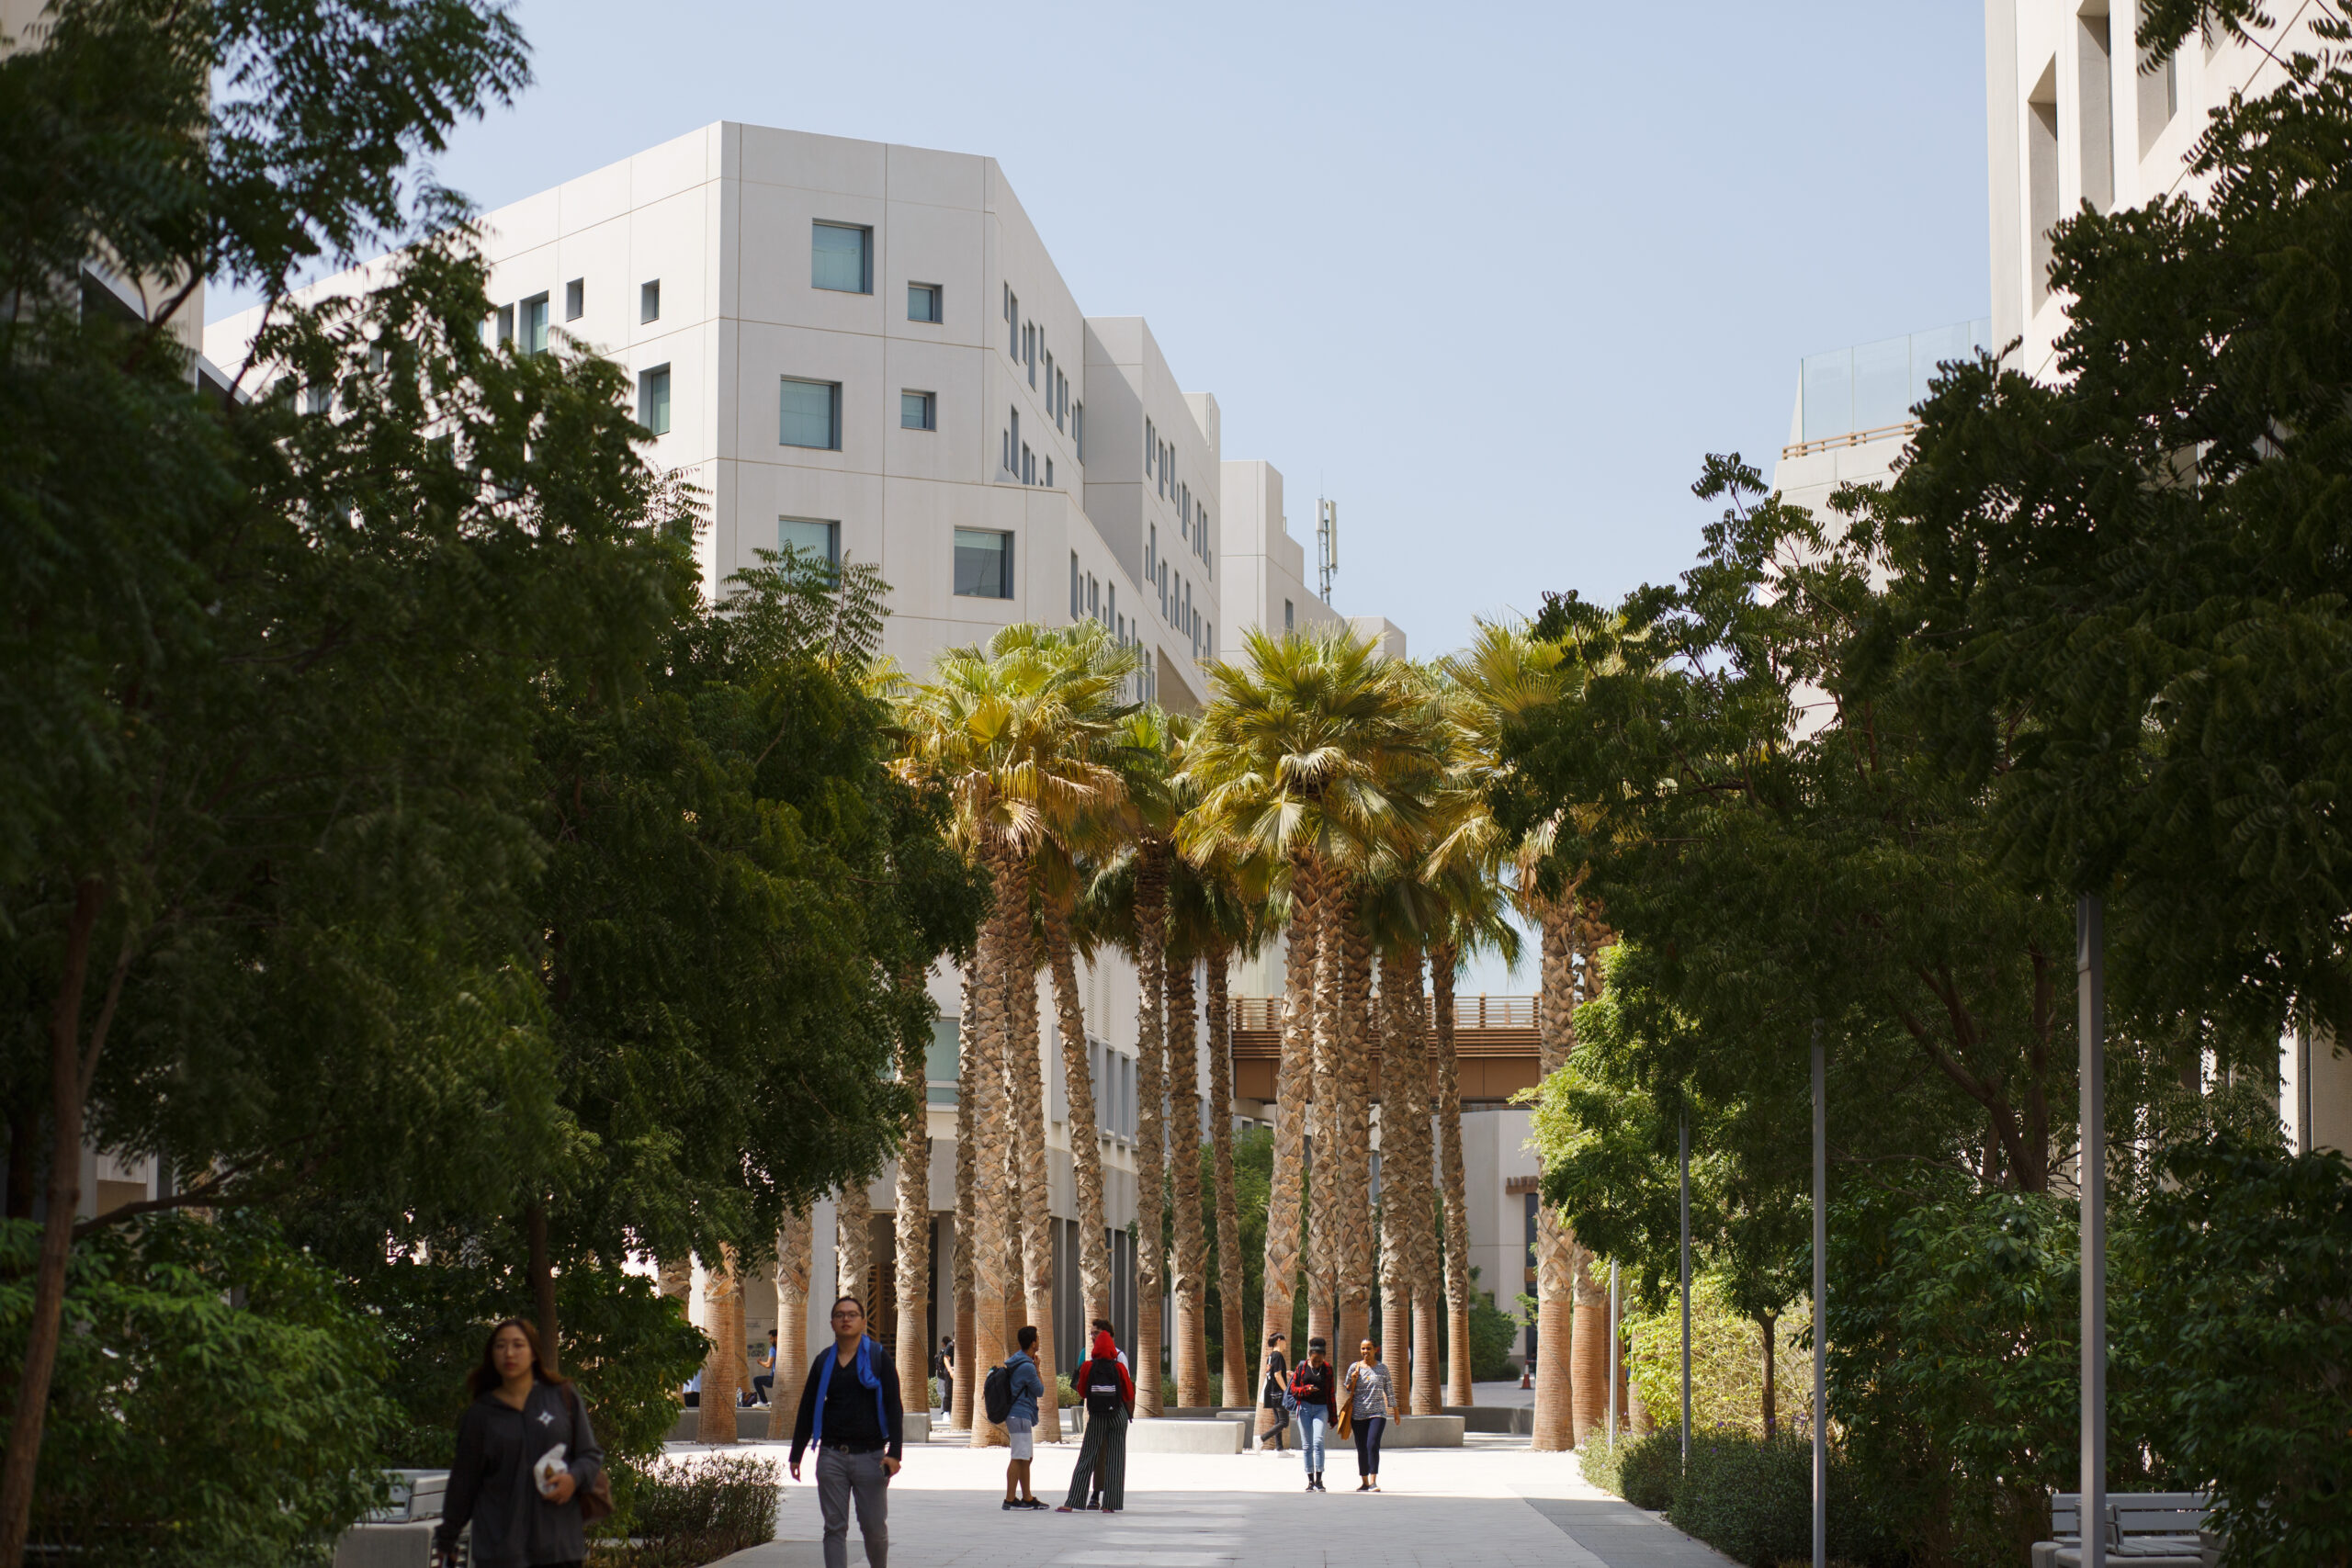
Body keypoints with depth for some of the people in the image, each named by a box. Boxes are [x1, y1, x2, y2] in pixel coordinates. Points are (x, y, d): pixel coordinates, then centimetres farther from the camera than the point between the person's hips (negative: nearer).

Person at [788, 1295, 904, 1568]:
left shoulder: (878, 1358, 2)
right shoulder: (824, 1361, 11)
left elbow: (894, 1408, -2)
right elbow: (807, 1410, 16)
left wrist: (894, 1452, -12)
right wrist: (796, 1454, 14)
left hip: (869, 1455, -2)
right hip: (831, 1455, 2)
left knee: (874, 1526, -1)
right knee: (835, 1527, -2)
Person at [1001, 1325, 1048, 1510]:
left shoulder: (1017, 1359, 11)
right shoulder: (1027, 1367, -18)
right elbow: (1040, 1391, -7)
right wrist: (1037, 1368, 2)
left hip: (1020, 1416, 10)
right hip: (1020, 1416, -10)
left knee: (1027, 1458, 13)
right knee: (1019, 1458, -10)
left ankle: (1027, 1497, 18)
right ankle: (1010, 1499, -11)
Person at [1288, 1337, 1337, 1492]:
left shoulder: (1328, 1369, 5)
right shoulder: (1302, 1367, 4)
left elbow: (1331, 1393, 9)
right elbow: (1293, 1389, 5)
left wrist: (1332, 1416, 10)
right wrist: (1306, 1389, -16)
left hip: (1321, 1408, -1)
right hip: (1305, 1408, 1)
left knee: (1318, 1441, -16)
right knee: (1307, 1445, 1)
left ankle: (1319, 1480, -16)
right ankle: (1310, 1480, 8)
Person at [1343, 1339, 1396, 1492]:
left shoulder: (1382, 1369, 6)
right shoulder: (1355, 1367, 6)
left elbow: (1390, 1391, 12)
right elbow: (1348, 1391, 10)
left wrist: (1395, 1411, 13)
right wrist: (1353, 1380, -10)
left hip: (1378, 1412, -2)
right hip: (1358, 1414, 2)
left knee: (1373, 1445, -17)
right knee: (1361, 1449, 4)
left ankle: (1373, 1481, -18)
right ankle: (1364, 1481, 17)